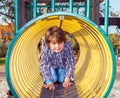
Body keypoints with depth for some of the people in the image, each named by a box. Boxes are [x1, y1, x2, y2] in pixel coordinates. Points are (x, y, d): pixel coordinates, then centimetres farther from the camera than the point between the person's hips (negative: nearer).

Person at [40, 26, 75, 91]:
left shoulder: (68, 48, -35)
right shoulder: (45, 50, -35)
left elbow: (70, 64, -25)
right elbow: (44, 66, -31)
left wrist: (67, 79, -26)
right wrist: (49, 82, -34)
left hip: (63, 67, 0)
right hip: (52, 66, 0)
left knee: (62, 79, -18)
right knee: (53, 78, -19)